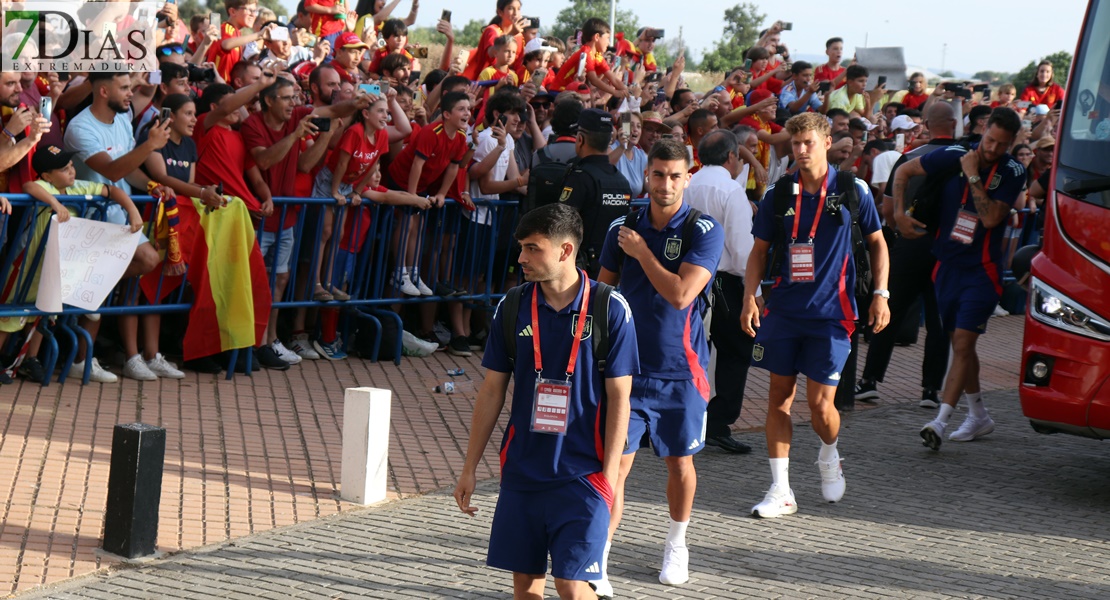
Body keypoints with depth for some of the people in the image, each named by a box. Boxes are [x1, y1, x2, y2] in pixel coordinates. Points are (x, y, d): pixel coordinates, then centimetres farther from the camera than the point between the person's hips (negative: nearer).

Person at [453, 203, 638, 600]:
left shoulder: (609, 309, -8)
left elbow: (618, 398, -5)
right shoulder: (513, 308, 2)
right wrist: (470, 468, 9)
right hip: (521, 472, 4)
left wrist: (609, 474, -10)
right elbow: (492, 391, 9)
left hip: (581, 475, -4)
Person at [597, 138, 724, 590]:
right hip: (626, 366, 1)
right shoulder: (622, 227, 2)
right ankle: (597, 561, -7)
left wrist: (641, 251, -12)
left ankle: (676, 546, 35)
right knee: (615, 463, -7)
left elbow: (680, 294, -20)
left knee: (680, 463, 13)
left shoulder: (705, 231, -9)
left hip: (681, 369, -1)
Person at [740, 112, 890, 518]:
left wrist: (881, 294, 0)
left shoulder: (852, 191, -1)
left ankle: (829, 455, 28)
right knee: (779, 396, 3)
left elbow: (877, 243, 9)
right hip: (783, 311, 3)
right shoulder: (778, 193, 4)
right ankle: (780, 490, 9)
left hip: (830, 313, -3)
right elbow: (759, 251, 10)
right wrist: (749, 296, -4)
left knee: (820, 405, -6)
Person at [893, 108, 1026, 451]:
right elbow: (904, 171, 6)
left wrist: (973, 177, -21)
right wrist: (899, 213, -2)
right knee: (960, 343, 13)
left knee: (963, 342, -14)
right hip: (948, 265, 4)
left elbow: (991, 217, -21)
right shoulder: (954, 156, -4)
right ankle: (978, 416, 27)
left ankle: (940, 422, -19)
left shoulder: (1013, 173, -9)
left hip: (982, 270, -4)